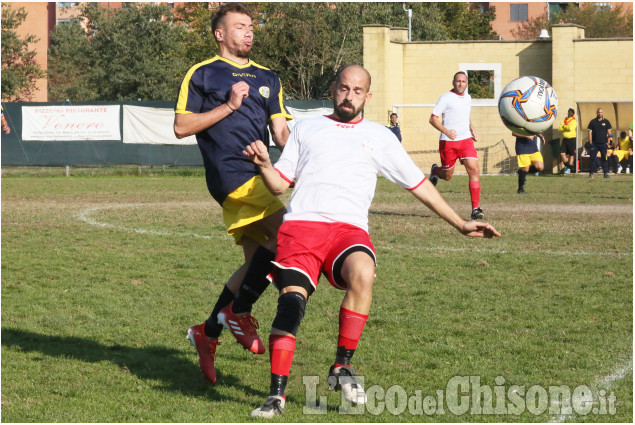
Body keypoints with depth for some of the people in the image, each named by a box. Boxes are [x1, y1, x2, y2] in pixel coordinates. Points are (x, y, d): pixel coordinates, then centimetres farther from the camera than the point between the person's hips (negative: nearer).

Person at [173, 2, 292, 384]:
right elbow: (182, 126, -2)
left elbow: (282, 133, 17)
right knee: (288, 233, -22)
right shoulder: (202, 74, 5)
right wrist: (228, 106, -8)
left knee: (257, 263, 3)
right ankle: (238, 311, -9)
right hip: (230, 174, -7)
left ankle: (208, 333, 15)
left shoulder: (267, 78, 21)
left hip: (257, 177, 7)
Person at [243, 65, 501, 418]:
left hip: (349, 227, 0)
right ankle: (277, 394, -19)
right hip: (301, 223, 0)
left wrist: (460, 224, 22)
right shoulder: (306, 128, 24)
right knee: (291, 298, -23)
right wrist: (263, 164, -1)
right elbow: (279, 184, 21)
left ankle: (342, 368, -21)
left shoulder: (379, 137, 23)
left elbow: (418, 184, 25)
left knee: (362, 273, -34)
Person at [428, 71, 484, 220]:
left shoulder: (467, 98, 13)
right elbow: (433, 119, -10)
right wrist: (446, 131, -25)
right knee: (447, 175, 8)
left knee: (474, 170, -14)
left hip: (466, 140, 4)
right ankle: (435, 171, 46)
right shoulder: (446, 98, -7)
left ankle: (476, 208, -13)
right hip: (448, 142, -4)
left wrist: (472, 130, 14)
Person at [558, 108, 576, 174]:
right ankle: (566, 165, 10)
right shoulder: (564, 120, 14)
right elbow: (559, 129, 3)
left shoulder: (574, 121, -2)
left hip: (572, 139, -5)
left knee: (571, 154, 1)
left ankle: (569, 168, 8)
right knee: (562, 153, -5)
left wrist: (564, 126, -4)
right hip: (565, 139, 5)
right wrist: (566, 128, -10)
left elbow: (571, 128, -19)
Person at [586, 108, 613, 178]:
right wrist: (590, 142, -2)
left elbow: (609, 133, 8)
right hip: (594, 143, 0)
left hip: (603, 143, 0)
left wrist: (608, 142, -1)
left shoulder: (606, 122, 7)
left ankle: (606, 173, 3)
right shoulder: (593, 122, 6)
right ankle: (591, 173, 1)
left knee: (605, 158, -2)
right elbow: (590, 132, 6)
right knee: (592, 158, -5)